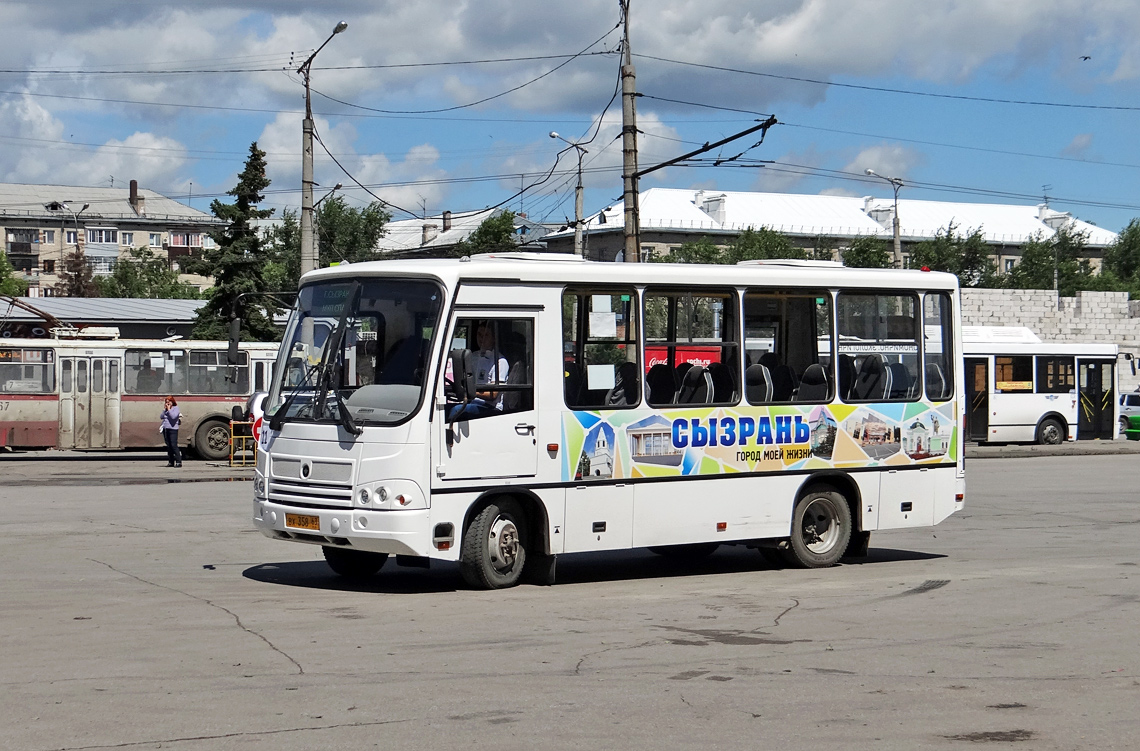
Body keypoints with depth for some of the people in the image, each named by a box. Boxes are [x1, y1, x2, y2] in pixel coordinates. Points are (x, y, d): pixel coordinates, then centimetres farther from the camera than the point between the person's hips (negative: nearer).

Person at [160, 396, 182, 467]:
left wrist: (169, 409, -11)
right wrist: (164, 410, 0)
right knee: (168, 446, 8)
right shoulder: (166, 409, 16)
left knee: (174, 445, -12)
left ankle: (178, 461, -12)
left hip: (172, 429, -7)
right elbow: (162, 417, 9)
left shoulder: (175, 408, -3)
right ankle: (171, 462, 13)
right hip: (165, 429, 7)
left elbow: (173, 416, -17)